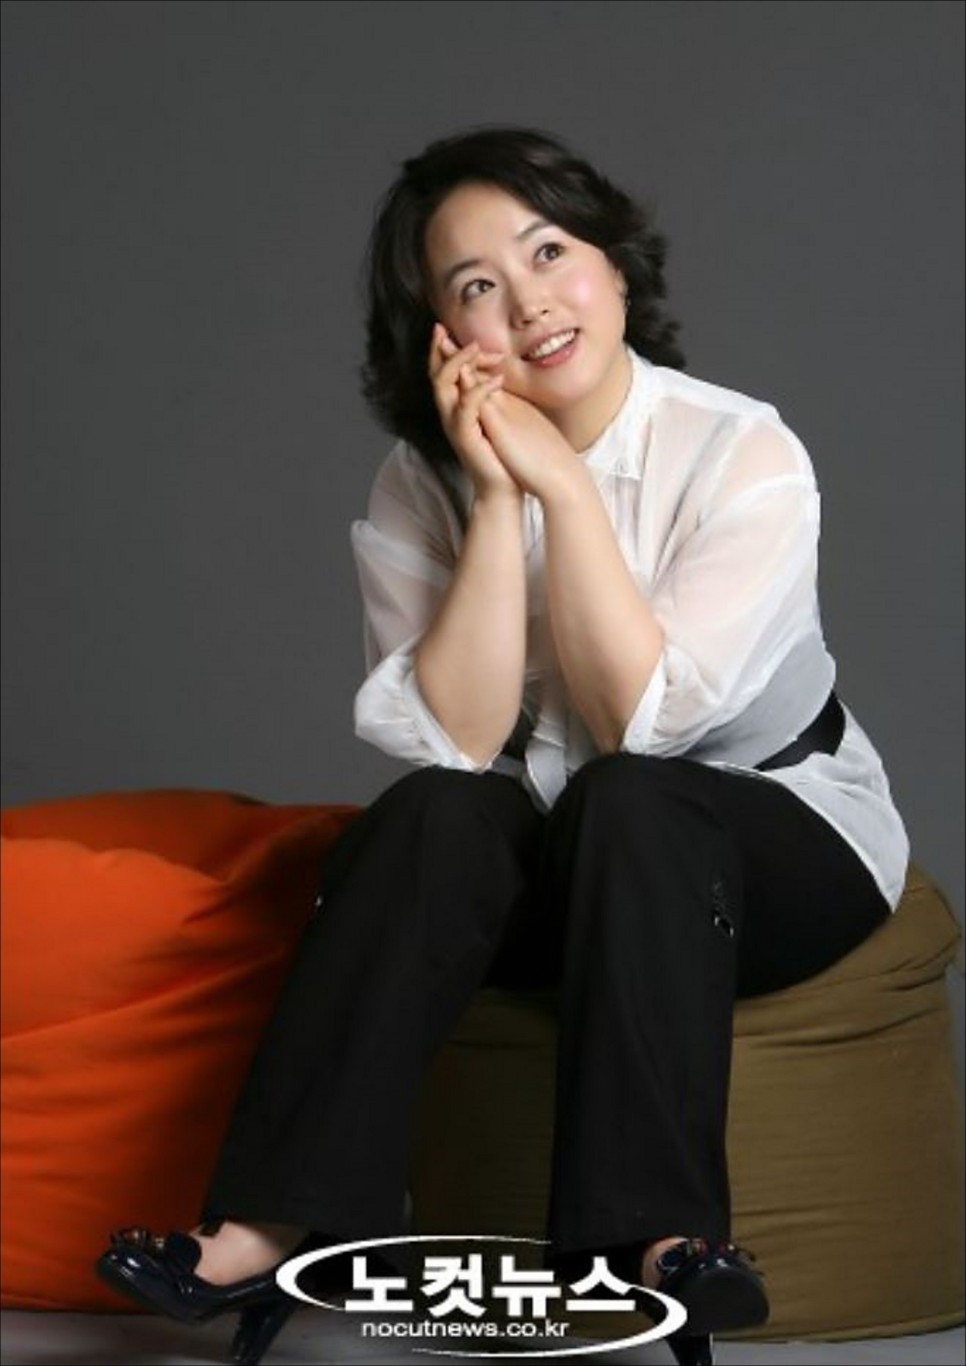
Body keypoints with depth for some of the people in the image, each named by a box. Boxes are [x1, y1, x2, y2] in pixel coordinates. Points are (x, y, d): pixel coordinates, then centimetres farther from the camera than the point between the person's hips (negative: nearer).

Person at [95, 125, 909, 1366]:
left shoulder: (741, 454, -17)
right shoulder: (425, 481, -7)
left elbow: (641, 722, -25)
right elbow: (457, 741, -19)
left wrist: (562, 483, -26)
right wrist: (498, 500, -24)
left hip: (776, 846, -2)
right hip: (558, 870, 3)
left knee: (626, 804, -35)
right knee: (435, 816, -29)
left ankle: (655, 1235, -40)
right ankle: (279, 1223, -33)